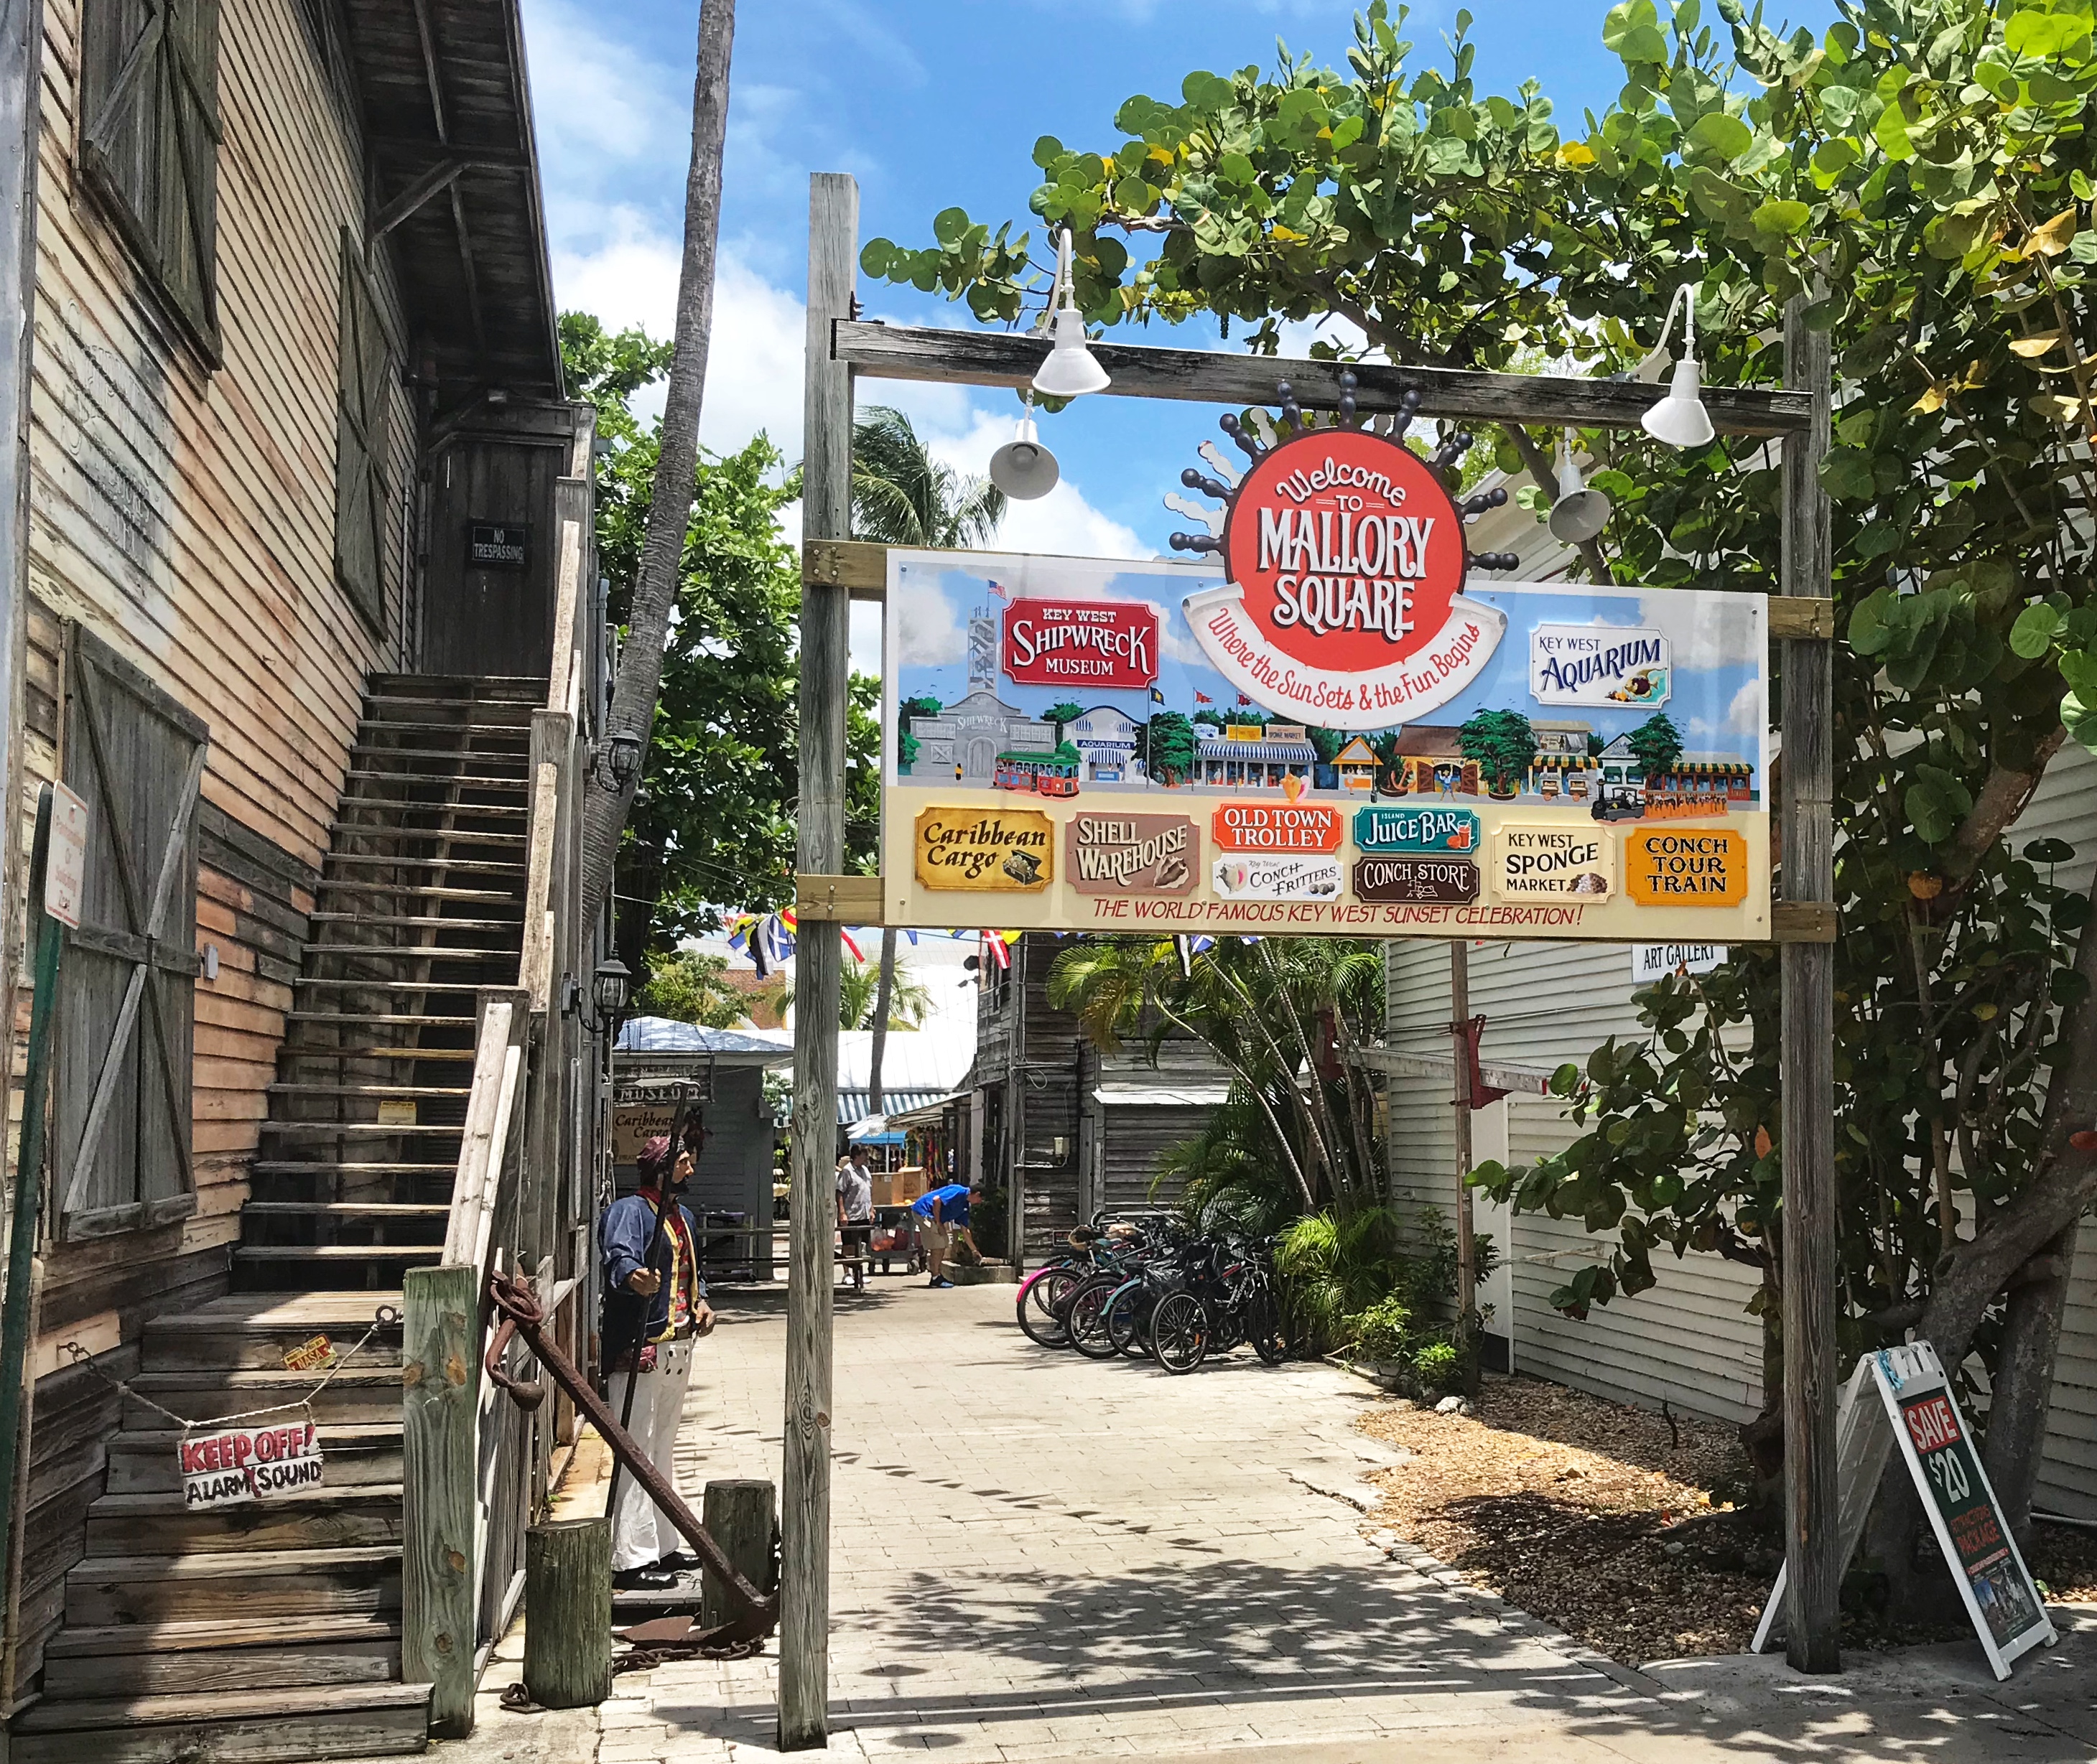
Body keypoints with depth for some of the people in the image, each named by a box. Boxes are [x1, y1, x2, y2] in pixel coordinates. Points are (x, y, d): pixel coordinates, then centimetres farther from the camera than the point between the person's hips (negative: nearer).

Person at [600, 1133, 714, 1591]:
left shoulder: (683, 1214, 17)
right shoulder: (629, 1210, -12)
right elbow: (619, 1257, -31)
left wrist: (701, 1301, 11)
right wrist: (634, 1277, -52)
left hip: (679, 1346, 10)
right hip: (640, 1347, -10)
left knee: (663, 1448, 18)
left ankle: (662, 1547, 29)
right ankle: (632, 1560, -5)